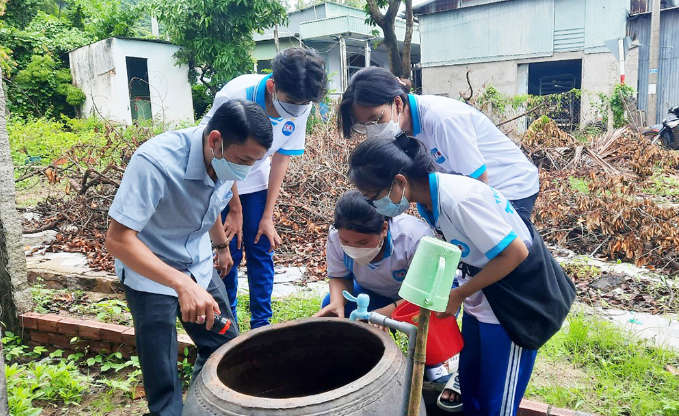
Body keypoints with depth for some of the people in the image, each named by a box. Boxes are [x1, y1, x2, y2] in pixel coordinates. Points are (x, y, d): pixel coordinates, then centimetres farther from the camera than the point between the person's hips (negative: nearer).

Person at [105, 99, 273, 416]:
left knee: (225, 345, 10)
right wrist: (181, 283, -42)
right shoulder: (155, 162, -32)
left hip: (199, 267, 6)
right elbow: (117, 239, -32)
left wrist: (222, 245, 24)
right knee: (163, 382, -1)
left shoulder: (227, 160, -11)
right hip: (149, 273, -5)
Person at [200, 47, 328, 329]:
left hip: (255, 181, 4)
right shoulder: (235, 97, -32)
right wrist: (235, 210, -12)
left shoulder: (302, 107, -19)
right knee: (228, 253, -4)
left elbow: (281, 160, -9)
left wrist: (267, 216, -8)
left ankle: (261, 324, 17)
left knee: (261, 250, 3)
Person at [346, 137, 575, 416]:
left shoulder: (459, 199, -31)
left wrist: (459, 295, -17)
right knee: (470, 387, 19)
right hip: (482, 295, 8)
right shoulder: (428, 199, -4)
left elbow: (515, 253, -25)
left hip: (516, 300, -8)